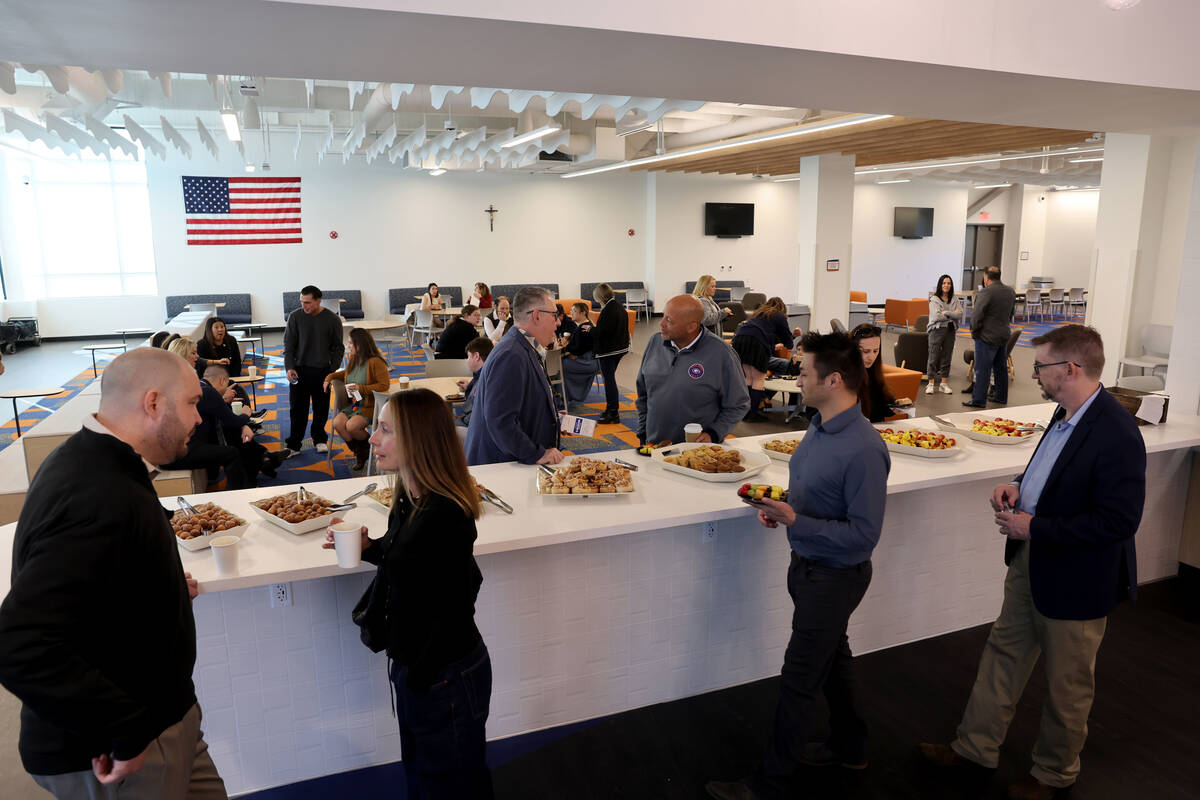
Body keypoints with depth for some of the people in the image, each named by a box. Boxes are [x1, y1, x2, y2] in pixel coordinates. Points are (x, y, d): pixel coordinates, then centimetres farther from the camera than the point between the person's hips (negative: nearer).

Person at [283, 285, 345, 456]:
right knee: (298, 408, 2)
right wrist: (289, 367, -10)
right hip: (299, 370, 0)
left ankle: (319, 439, 27)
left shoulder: (332, 319, -5)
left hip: (322, 370, 0)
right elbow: (288, 345, 2)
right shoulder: (295, 317, -3)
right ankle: (293, 445, 10)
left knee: (321, 408, 9)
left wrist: (333, 371, -5)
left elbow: (337, 348, 3)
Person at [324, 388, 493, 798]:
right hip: (413, 665, 9)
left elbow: (451, 616, -25)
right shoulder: (409, 497, -1)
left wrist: (419, 679, -16)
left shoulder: (444, 517, -30)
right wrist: (368, 548, -3)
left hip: (445, 677, -9)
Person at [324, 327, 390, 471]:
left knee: (351, 426, -28)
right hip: (354, 404, 7)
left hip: (370, 406, -7)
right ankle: (359, 453, 2)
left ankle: (368, 447, 7)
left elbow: (384, 385, -20)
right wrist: (329, 377, 15)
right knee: (337, 423, -17)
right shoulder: (353, 359, 9)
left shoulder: (375, 362, -16)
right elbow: (346, 373, 31)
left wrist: (361, 388, -22)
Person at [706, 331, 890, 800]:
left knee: (800, 680, 5)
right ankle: (849, 747, 48)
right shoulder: (819, 426, -1)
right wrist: (780, 508, -5)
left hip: (835, 577, -9)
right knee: (833, 657, 26)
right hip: (808, 565, 9)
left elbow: (864, 535, -27)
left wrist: (796, 522, -31)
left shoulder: (862, 451, -29)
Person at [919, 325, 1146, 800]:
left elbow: (1119, 521, -28)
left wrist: (1034, 528, -24)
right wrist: (1020, 487, -2)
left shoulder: (1116, 436, -27)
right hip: (1031, 564, 9)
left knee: (1067, 684, 15)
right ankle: (976, 746, 37)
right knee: (1003, 655, 20)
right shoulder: (1066, 415, 0)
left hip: (1075, 581, -9)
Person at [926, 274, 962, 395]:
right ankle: (931, 383, 3)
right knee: (934, 357, -2)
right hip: (937, 330, -4)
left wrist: (946, 313, -12)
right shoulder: (934, 299, -3)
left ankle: (944, 383, 13)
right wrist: (953, 315, -7)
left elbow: (960, 314, -5)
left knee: (946, 358, 7)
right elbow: (937, 316, -15)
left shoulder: (955, 300, 9)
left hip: (950, 331, 4)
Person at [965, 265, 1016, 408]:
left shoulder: (986, 292, -17)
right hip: (1004, 335, 8)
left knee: (982, 369, -3)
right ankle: (1001, 397, 27)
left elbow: (976, 315, -17)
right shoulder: (1010, 292, 8)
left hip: (987, 337, -8)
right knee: (1001, 368, 17)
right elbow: (1011, 313, 17)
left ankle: (979, 400, -2)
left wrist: (974, 330, -6)